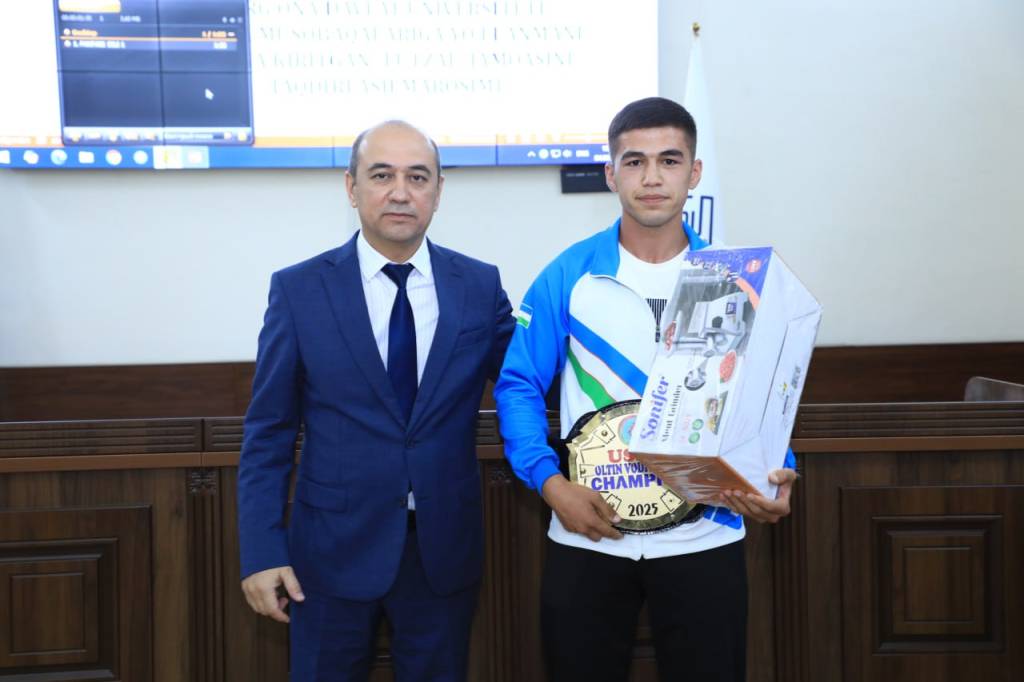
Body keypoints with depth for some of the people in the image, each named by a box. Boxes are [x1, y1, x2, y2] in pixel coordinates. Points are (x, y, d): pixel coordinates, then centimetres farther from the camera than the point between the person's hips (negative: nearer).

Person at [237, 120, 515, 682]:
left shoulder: (480, 285, 0)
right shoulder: (299, 290, -5)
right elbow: (268, 432, -3)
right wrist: (262, 551, -9)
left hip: (445, 548, 2)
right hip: (335, 548, -1)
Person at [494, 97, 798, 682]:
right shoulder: (568, 277, -3)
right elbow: (519, 386, -1)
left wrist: (774, 478, -14)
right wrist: (552, 483, -14)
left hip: (705, 539, 1)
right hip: (587, 536, 0)